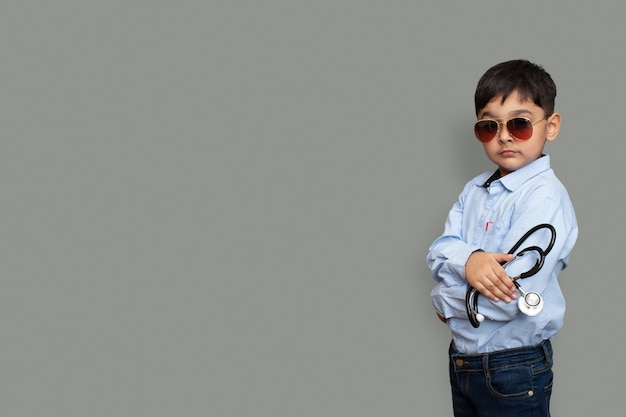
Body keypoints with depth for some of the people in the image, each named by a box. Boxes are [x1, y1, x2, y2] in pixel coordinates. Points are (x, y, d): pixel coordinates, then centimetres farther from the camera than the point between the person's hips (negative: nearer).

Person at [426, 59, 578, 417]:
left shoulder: (546, 197, -17)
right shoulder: (475, 190, 8)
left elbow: (508, 298, -24)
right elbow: (438, 253, -2)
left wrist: (444, 298, -9)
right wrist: (468, 260, -24)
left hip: (514, 370, -6)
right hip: (463, 357, 7)